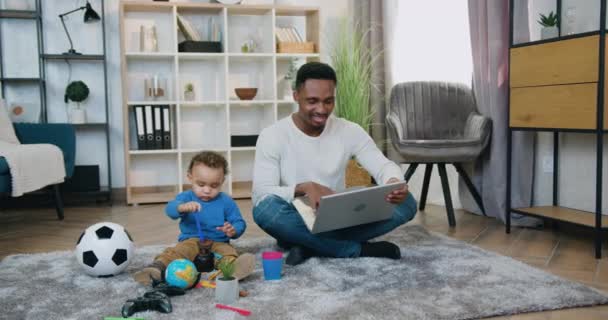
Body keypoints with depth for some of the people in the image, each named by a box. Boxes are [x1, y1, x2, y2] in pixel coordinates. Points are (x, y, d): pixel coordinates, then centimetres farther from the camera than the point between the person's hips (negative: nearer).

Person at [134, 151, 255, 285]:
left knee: (228, 250, -33)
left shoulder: (226, 202, 8)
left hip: (218, 243, -1)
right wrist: (182, 207, -41)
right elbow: (170, 209, -15)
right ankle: (158, 267, -54)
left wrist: (233, 230, -16)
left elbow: (239, 223, 11)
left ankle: (233, 266, -65)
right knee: (175, 252, -29)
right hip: (191, 241, 1)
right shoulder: (186, 197, 5)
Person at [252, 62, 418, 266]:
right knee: (266, 207, -36)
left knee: (406, 203, -17)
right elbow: (260, 193, -18)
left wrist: (394, 182, -33)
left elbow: (384, 165, -8)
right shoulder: (272, 136, -10)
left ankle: (308, 245, -20)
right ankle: (359, 249, -22)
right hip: (297, 222, -2)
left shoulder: (350, 131, -1)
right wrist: (304, 187, -36)